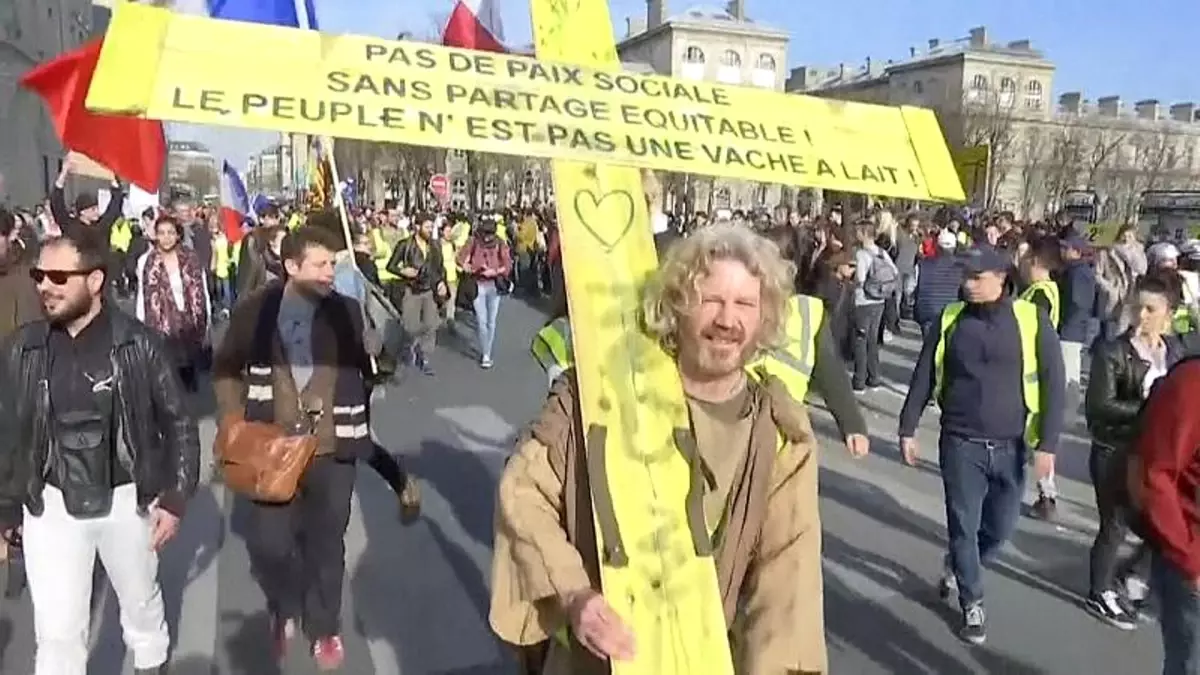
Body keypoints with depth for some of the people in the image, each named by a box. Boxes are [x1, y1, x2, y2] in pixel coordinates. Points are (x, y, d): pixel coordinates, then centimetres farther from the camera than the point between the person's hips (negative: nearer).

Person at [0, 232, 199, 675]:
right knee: (57, 631, 5)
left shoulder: (137, 343, -12)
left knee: (142, 603, 21)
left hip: (127, 499, -1)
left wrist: (175, 498, -8)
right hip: (51, 504, 1)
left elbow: (178, 422, -6)